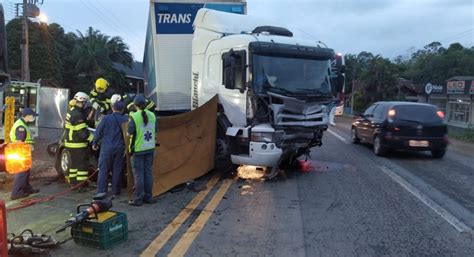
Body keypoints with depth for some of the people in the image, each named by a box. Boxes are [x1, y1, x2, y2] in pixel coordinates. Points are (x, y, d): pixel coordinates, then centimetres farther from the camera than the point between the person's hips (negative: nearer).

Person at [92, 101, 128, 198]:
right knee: (117, 170, 9)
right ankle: (115, 192, 14)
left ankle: (101, 192, 8)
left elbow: (98, 132, -2)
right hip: (120, 149, 2)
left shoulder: (106, 118, -6)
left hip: (107, 148, -2)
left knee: (103, 170, 6)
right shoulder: (125, 120, -2)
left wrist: (94, 143, 11)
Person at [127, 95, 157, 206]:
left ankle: (137, 199, 8)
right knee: (148, 172, 11)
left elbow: (129, 133, -10)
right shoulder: (152, 115, 1)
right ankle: (148, 197, 18)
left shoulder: (134, 116, -14)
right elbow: (155, 132, 7)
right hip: (150, 148, 5)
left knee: (138, 174, 2)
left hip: (138, 149, -4)